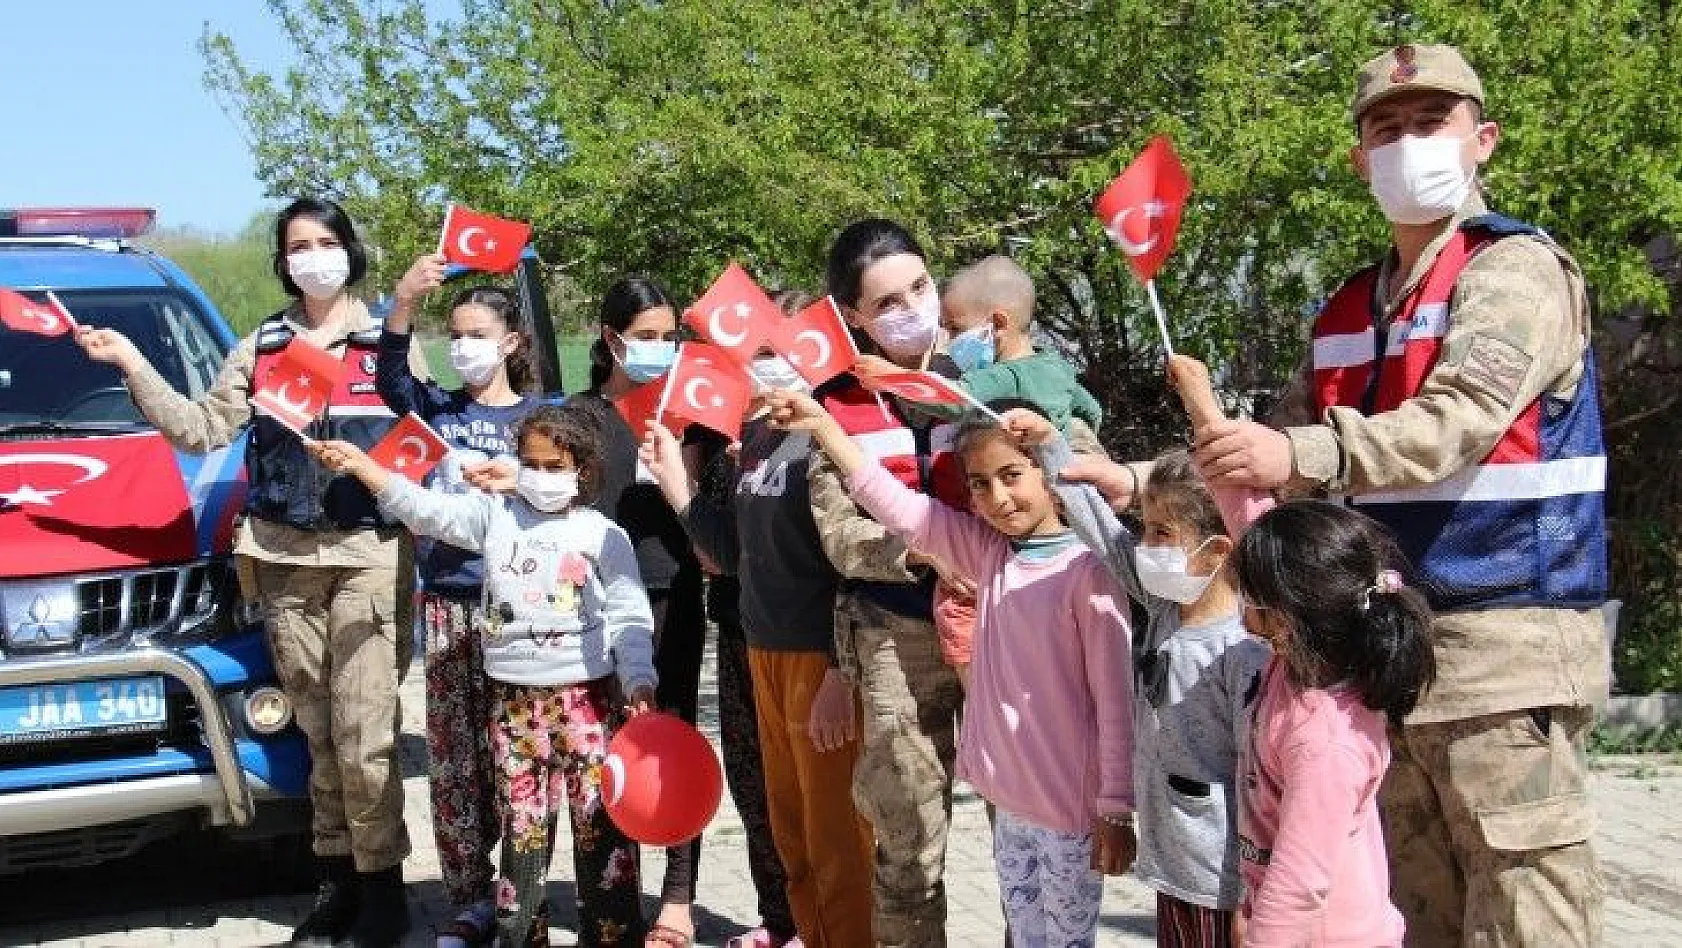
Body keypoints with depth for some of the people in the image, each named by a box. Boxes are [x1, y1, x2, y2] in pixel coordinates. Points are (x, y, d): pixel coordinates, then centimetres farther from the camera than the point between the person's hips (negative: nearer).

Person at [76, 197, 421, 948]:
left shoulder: (390, 345, 5)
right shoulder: (260, 349, 13)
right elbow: (201, 430, 7)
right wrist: (132, 365, 1)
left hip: (368, 555, -3)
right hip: (284, 559, 3)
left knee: (364, 735, -6)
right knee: (317, 732, 8)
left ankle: (380, 886, 4)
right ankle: (336, 879, 18)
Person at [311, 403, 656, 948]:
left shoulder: (604, 535, -1)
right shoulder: (495, 515, 6)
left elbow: (629, 620, -2)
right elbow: (427, 509, -1)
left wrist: (641, 688, -12)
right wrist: (360, 464, -12)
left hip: (585, 697, -3)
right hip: (512, 699, 3)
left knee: (601, 825, -2)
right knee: (521, 827, 10)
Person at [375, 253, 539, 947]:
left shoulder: (536, 415, 3)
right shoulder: (439, 410, 11)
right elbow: (390, 378, -8)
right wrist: (405, 301, -23)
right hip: (445, 598, 4)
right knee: (451, 754, 4)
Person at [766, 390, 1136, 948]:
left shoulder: (1087, 568, -15)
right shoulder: (989, 552, 4)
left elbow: (1115, 701, -14)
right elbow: (900, 509, 3)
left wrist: (1116, 812, -13)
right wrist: (824, 425, -3)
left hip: (1072, 812, -6)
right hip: (1010, 802, 6)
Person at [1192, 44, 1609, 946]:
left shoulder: (1516, 269, -6)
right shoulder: (1348, 310, 16)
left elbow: (1461, 416, -23)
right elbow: (1278, 458, 18)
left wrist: (1307, 455, -37)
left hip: (1502, 645, -7)